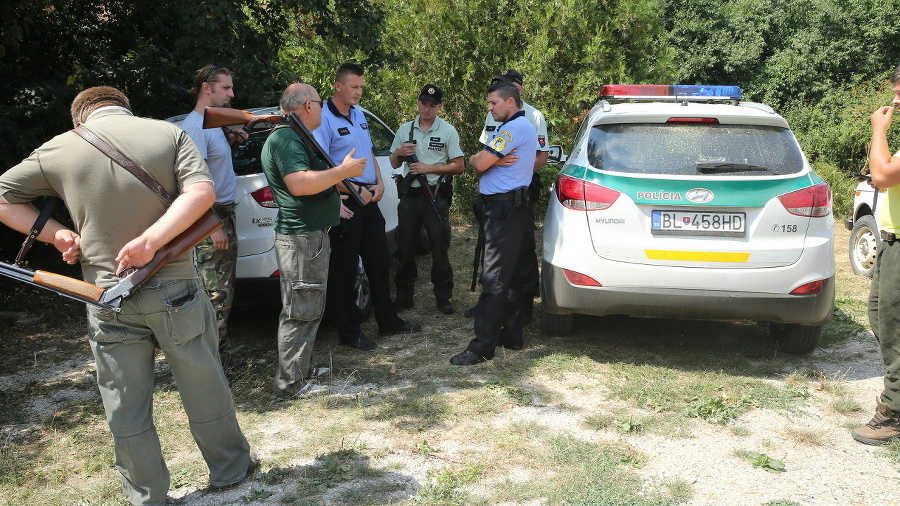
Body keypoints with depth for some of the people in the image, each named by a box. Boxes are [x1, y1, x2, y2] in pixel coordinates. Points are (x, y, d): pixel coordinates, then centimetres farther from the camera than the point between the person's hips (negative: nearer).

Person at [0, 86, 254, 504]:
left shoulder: (58, 149, 3)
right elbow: (202, 191, -13)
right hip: (175, 289, 0)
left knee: (126, 407, 13)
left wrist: (55, 233, 3)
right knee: (205, 387, 16)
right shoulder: (169, 133, 0)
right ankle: (230, 469, 32)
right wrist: (151, 240, -19)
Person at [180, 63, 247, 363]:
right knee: (214, 293, -6)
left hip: (225, 214, 10)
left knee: (224, 291, 17)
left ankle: (217, 350, 27)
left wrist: (230, 139, 9)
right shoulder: (195, 127, -17)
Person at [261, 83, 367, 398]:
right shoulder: (286, 139, -17)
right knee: (300, 312, -5)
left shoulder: (293, 137, 18)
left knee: (308, 309, 18)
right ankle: (290, 383, 3)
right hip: (301, 237, -11)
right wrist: (344, 170, -22)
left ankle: (301, 369, 29)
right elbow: (300, 184, -30)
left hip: (310, 234, 11)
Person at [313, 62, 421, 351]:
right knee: (345, 267, 1)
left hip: (369, 199, 8)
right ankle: (348, 332, 12)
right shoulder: (324, 118, -12)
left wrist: (379, 183, 5)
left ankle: (388, 321, 28)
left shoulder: (359, 114, 14)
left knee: (379, 261, 15)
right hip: (345, 201, -8)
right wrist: (356, 189, -17)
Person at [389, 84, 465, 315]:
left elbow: (458, 166, -4)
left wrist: (428, 168, -13)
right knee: (405, 248, 7)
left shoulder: (448, 131, 0)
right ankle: (404, 297, 18)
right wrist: (399, 153, -8)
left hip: (436, 196, -3)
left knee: (440, 249, 0)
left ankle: (444, 297, 9)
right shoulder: (405, 129, 10)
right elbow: (393, 163, 15)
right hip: (410, 195, 3)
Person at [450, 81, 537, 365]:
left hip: (504, 208, -11)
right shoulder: (518, 127, 21)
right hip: (504, 206, 11)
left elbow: (480, 164, -18)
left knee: (494, 278, -11)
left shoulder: (514, 128, -13)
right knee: (508, 275, 14)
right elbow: (481, 167, 16)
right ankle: (511, 334, 23)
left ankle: (483, 346, -9)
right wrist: (487, 160, -7)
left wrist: (475, 159, 4)